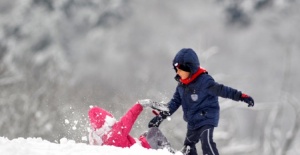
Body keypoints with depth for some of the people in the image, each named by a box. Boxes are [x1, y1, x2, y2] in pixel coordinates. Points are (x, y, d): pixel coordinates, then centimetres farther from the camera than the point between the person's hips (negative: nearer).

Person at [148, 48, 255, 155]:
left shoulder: (204, 81, -19)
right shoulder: (181, 85, 4)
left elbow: (221, 90, -22)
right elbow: (175, 102, 12)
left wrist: (240, 96, -30)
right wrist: (161, 116, 8)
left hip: (207, 119, -9)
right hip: (193, 123, 9)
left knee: (207, 143, -27)